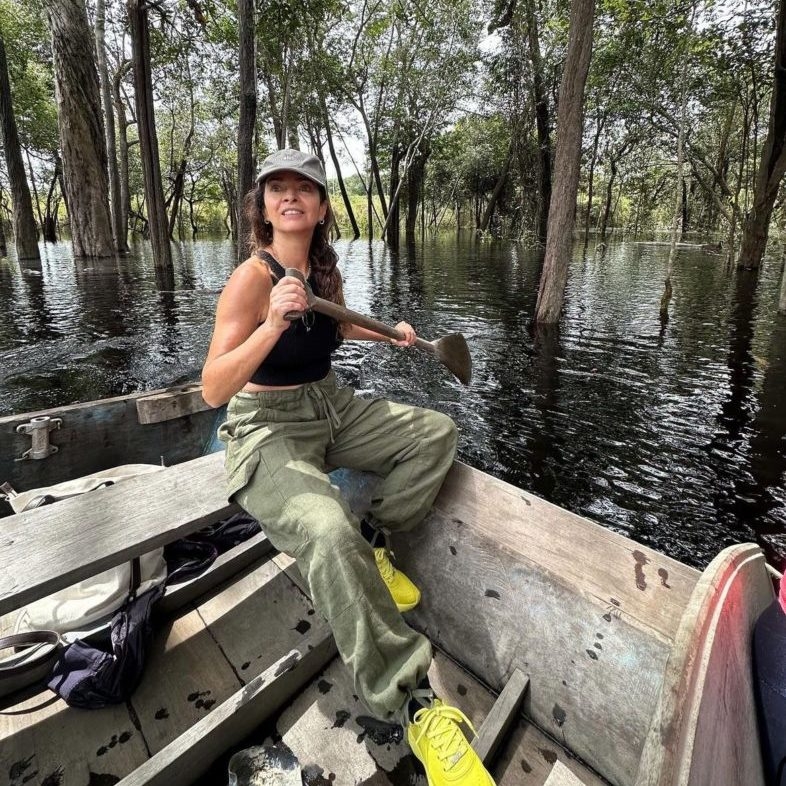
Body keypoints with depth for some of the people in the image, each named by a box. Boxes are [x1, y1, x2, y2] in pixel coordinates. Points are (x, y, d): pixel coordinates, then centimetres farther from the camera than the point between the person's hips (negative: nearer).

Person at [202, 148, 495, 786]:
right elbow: (213, 391, -23)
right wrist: (273, 323, -34)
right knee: (328, 531, -34)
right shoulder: (251, 278, -16)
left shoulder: (326, 268, 4)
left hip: (332, 409, 7)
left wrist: (388, 333, 14)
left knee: (436, 432, -2)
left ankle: (374, 541, 4)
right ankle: (412, 702, -18)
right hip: (267, 429, -7)